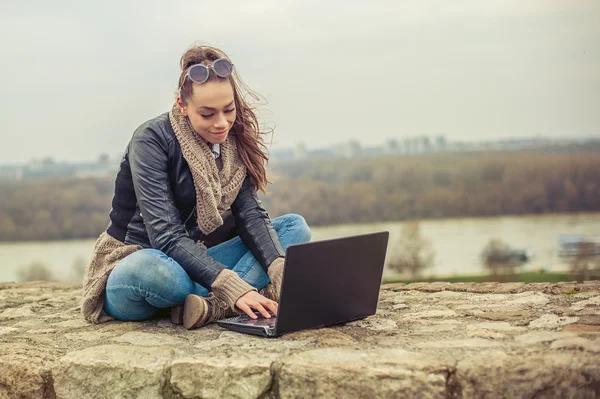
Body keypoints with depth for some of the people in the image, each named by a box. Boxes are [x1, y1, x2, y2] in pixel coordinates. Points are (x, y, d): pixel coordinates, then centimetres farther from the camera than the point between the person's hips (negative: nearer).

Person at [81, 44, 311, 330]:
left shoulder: (232, 141, 1)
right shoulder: (151, 140, -18)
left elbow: (250, 214, -7)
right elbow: (166, 236, -26)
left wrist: (280, 269, -26)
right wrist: (231, 285, -37)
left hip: (196, 262, 7)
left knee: (295, 227, -9)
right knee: (158, 271, -43)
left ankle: (213, 304, -27)